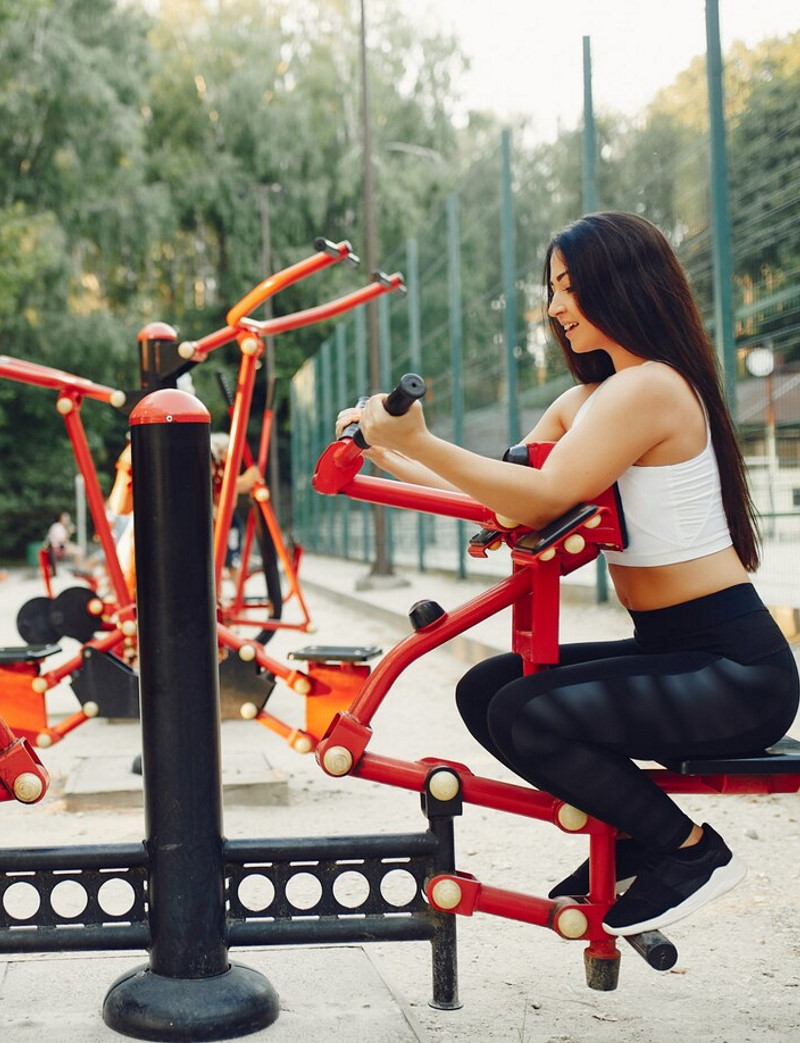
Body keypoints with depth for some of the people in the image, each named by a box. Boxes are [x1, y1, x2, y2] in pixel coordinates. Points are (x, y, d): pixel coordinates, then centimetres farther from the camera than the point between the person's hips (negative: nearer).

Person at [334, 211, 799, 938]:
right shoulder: (589, 398, 14)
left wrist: (419, 442, -25)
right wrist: (386, 455, 5)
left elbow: (541, 499, -27)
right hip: (671, 649, 10)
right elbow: (503, 491, 10)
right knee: (486, 689, 7)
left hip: (735, 667, -10)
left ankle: (692, 851, -2)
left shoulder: (648, 387, -17)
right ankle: (631, 841, 18)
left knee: (526, 715, -23)